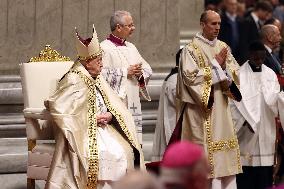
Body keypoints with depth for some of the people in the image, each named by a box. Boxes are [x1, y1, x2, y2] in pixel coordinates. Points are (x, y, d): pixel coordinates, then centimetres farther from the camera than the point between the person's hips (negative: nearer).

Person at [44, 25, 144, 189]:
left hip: (102, 128, 7)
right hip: (84, 133, -7)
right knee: (112, 154, -28)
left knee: (128, 150, -15)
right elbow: (56, 107, -18)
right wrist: (91, 119, -15)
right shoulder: (73, 81, -10)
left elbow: (114, 106, 17)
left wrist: (110, 116, -9)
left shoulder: (98, 79, 15)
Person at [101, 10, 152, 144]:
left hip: (133, 105, 7)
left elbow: (147, 70, 20)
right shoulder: (105, 48, -6)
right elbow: (102, 75, -17)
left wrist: (140, 73, -3)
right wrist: (126, 72, -13)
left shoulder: (131, 48, 18)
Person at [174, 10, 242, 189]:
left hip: (221, 108, 6)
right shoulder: (191, 49, -6)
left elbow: (235, 72, 8)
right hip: (201, 109, -6)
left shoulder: (223, 47, 12)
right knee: (206, 146, -8)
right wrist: (215, 65, -13)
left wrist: (224, 66, -13)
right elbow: (190, 76, -16)